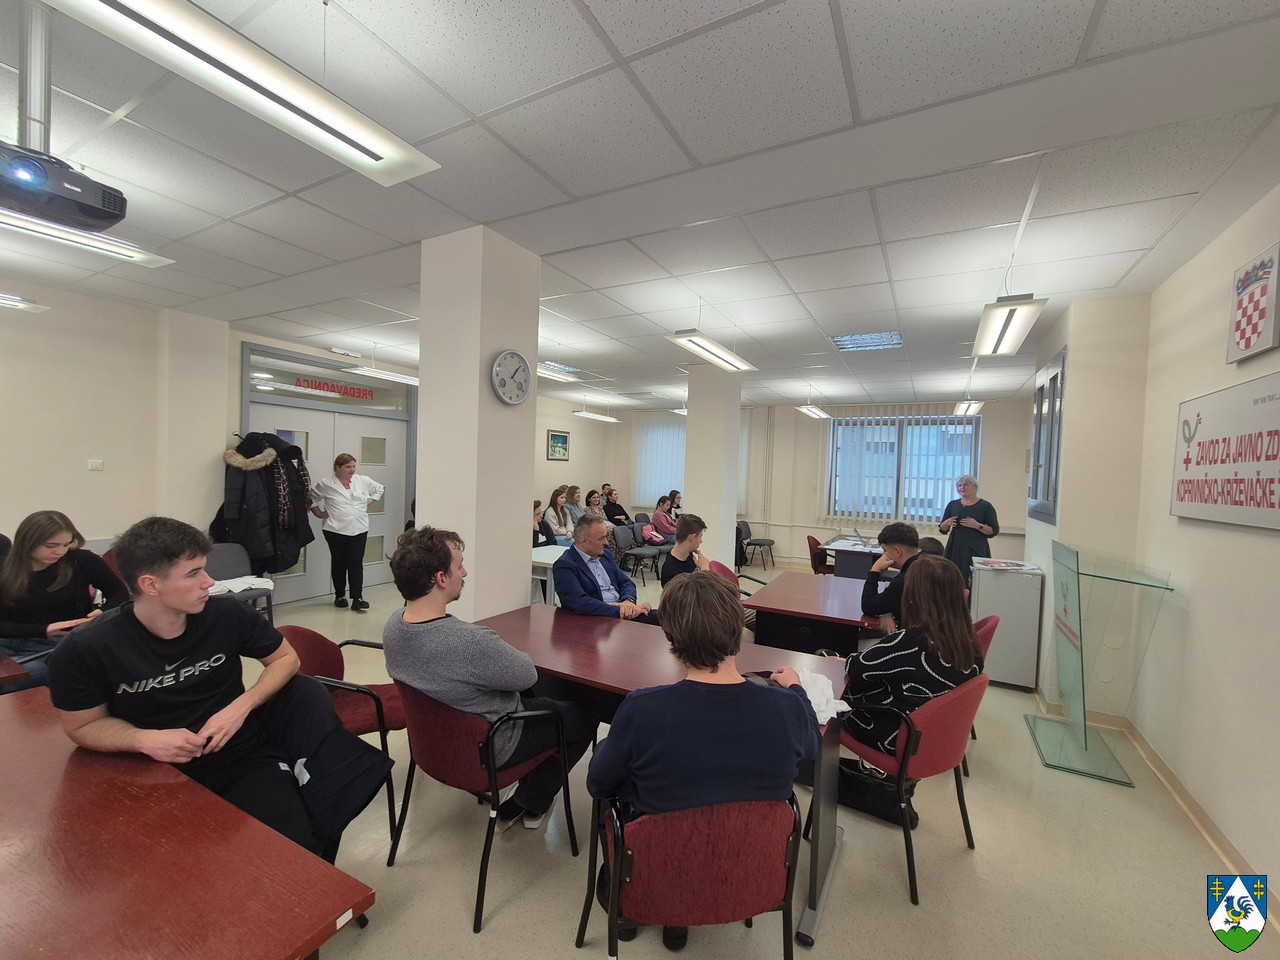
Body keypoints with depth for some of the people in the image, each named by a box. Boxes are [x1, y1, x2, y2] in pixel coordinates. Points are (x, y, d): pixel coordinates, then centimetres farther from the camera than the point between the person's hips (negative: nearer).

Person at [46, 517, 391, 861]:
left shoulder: (226, 614, -12)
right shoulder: (85, 651, -13)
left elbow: (285, 658, 3)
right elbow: (82, 725, 2)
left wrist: (241, 707, -14)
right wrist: (145, 740, -18)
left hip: (247, 753, 4)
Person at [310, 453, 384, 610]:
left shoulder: (363, 481, 3)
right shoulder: (326, 484, -3)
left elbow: (380, 488, 17)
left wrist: (369, 504, 9)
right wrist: (317, 512, 4)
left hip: (359, 529, 1)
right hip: (336, 530, -1)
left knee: (356, 563, -2)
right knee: (338, 563, 10)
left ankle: (357, 598, -2)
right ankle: (339, 596, 23)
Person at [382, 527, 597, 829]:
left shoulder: (393, 624, -14)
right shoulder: (472, 642, -40)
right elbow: (528, 675, -22)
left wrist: (499, 653, -4)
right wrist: (509, 653, -3)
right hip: (487, 747, -7)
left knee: (540, 699, 29)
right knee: (584, 716, 12)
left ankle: (517, 801, 33)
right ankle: (531, 803, 26)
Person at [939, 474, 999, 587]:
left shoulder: (985, 506, 3)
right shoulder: (953, 505, 11)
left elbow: (994, 531, -1)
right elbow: (943, 529, 14)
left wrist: (977, 525, -16)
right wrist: (946, 523, -7)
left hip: (976, 551, -3)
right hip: (955, 549, 3)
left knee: (973, 583, -13)